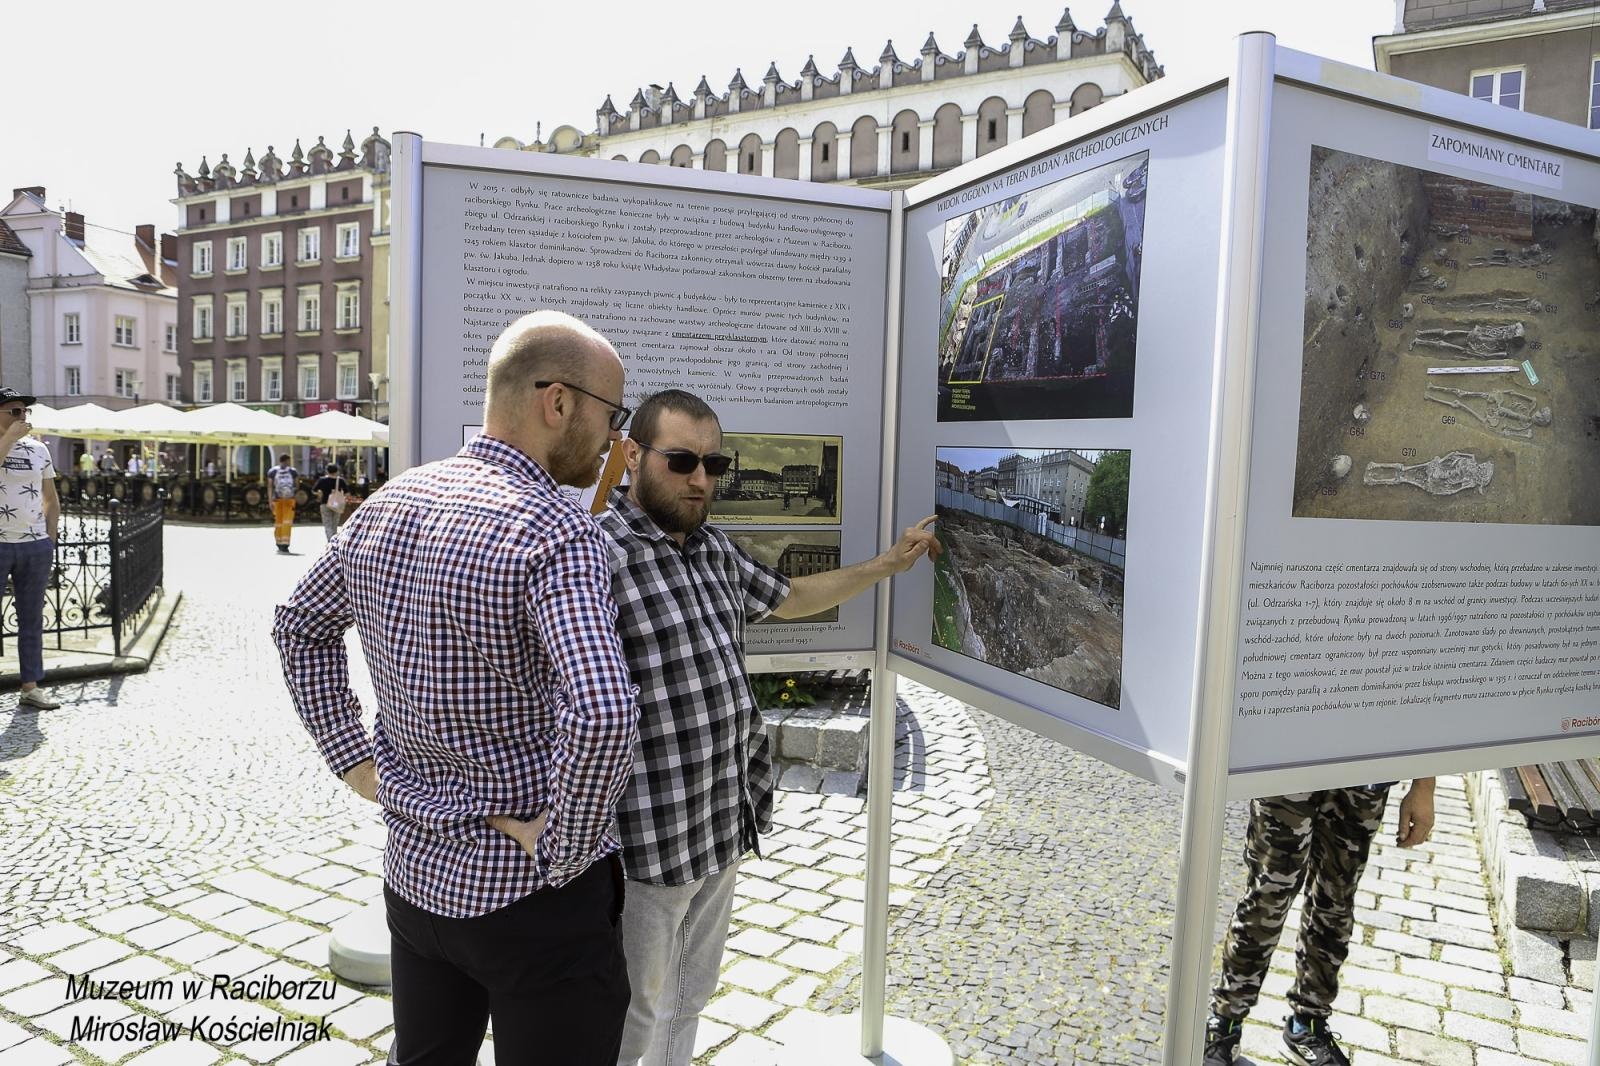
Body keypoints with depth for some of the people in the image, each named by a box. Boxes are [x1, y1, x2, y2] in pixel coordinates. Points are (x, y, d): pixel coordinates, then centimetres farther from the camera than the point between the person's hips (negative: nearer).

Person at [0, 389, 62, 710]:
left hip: (36, 546, 4)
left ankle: (30, 687, 18)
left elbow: (51, 499, 16)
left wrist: (50, 538, 10)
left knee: (32, 618, 10)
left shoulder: (38, 449, 9)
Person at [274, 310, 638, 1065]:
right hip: (531, 895, -7)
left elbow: (301, 625, 16)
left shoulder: (386, 506, 1)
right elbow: (601, 713, -38)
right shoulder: (556, 532, -24)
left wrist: (352, 759, 14)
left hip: (415, 874, 7)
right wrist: (567, 857, -22)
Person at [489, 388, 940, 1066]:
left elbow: (789, 599, 23)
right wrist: (520, 812, -45)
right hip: (646, 848, -8)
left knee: (689, 1000, 26)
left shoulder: (714, 550, 6)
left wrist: (889, 564, 21)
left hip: (724, 828, 8)